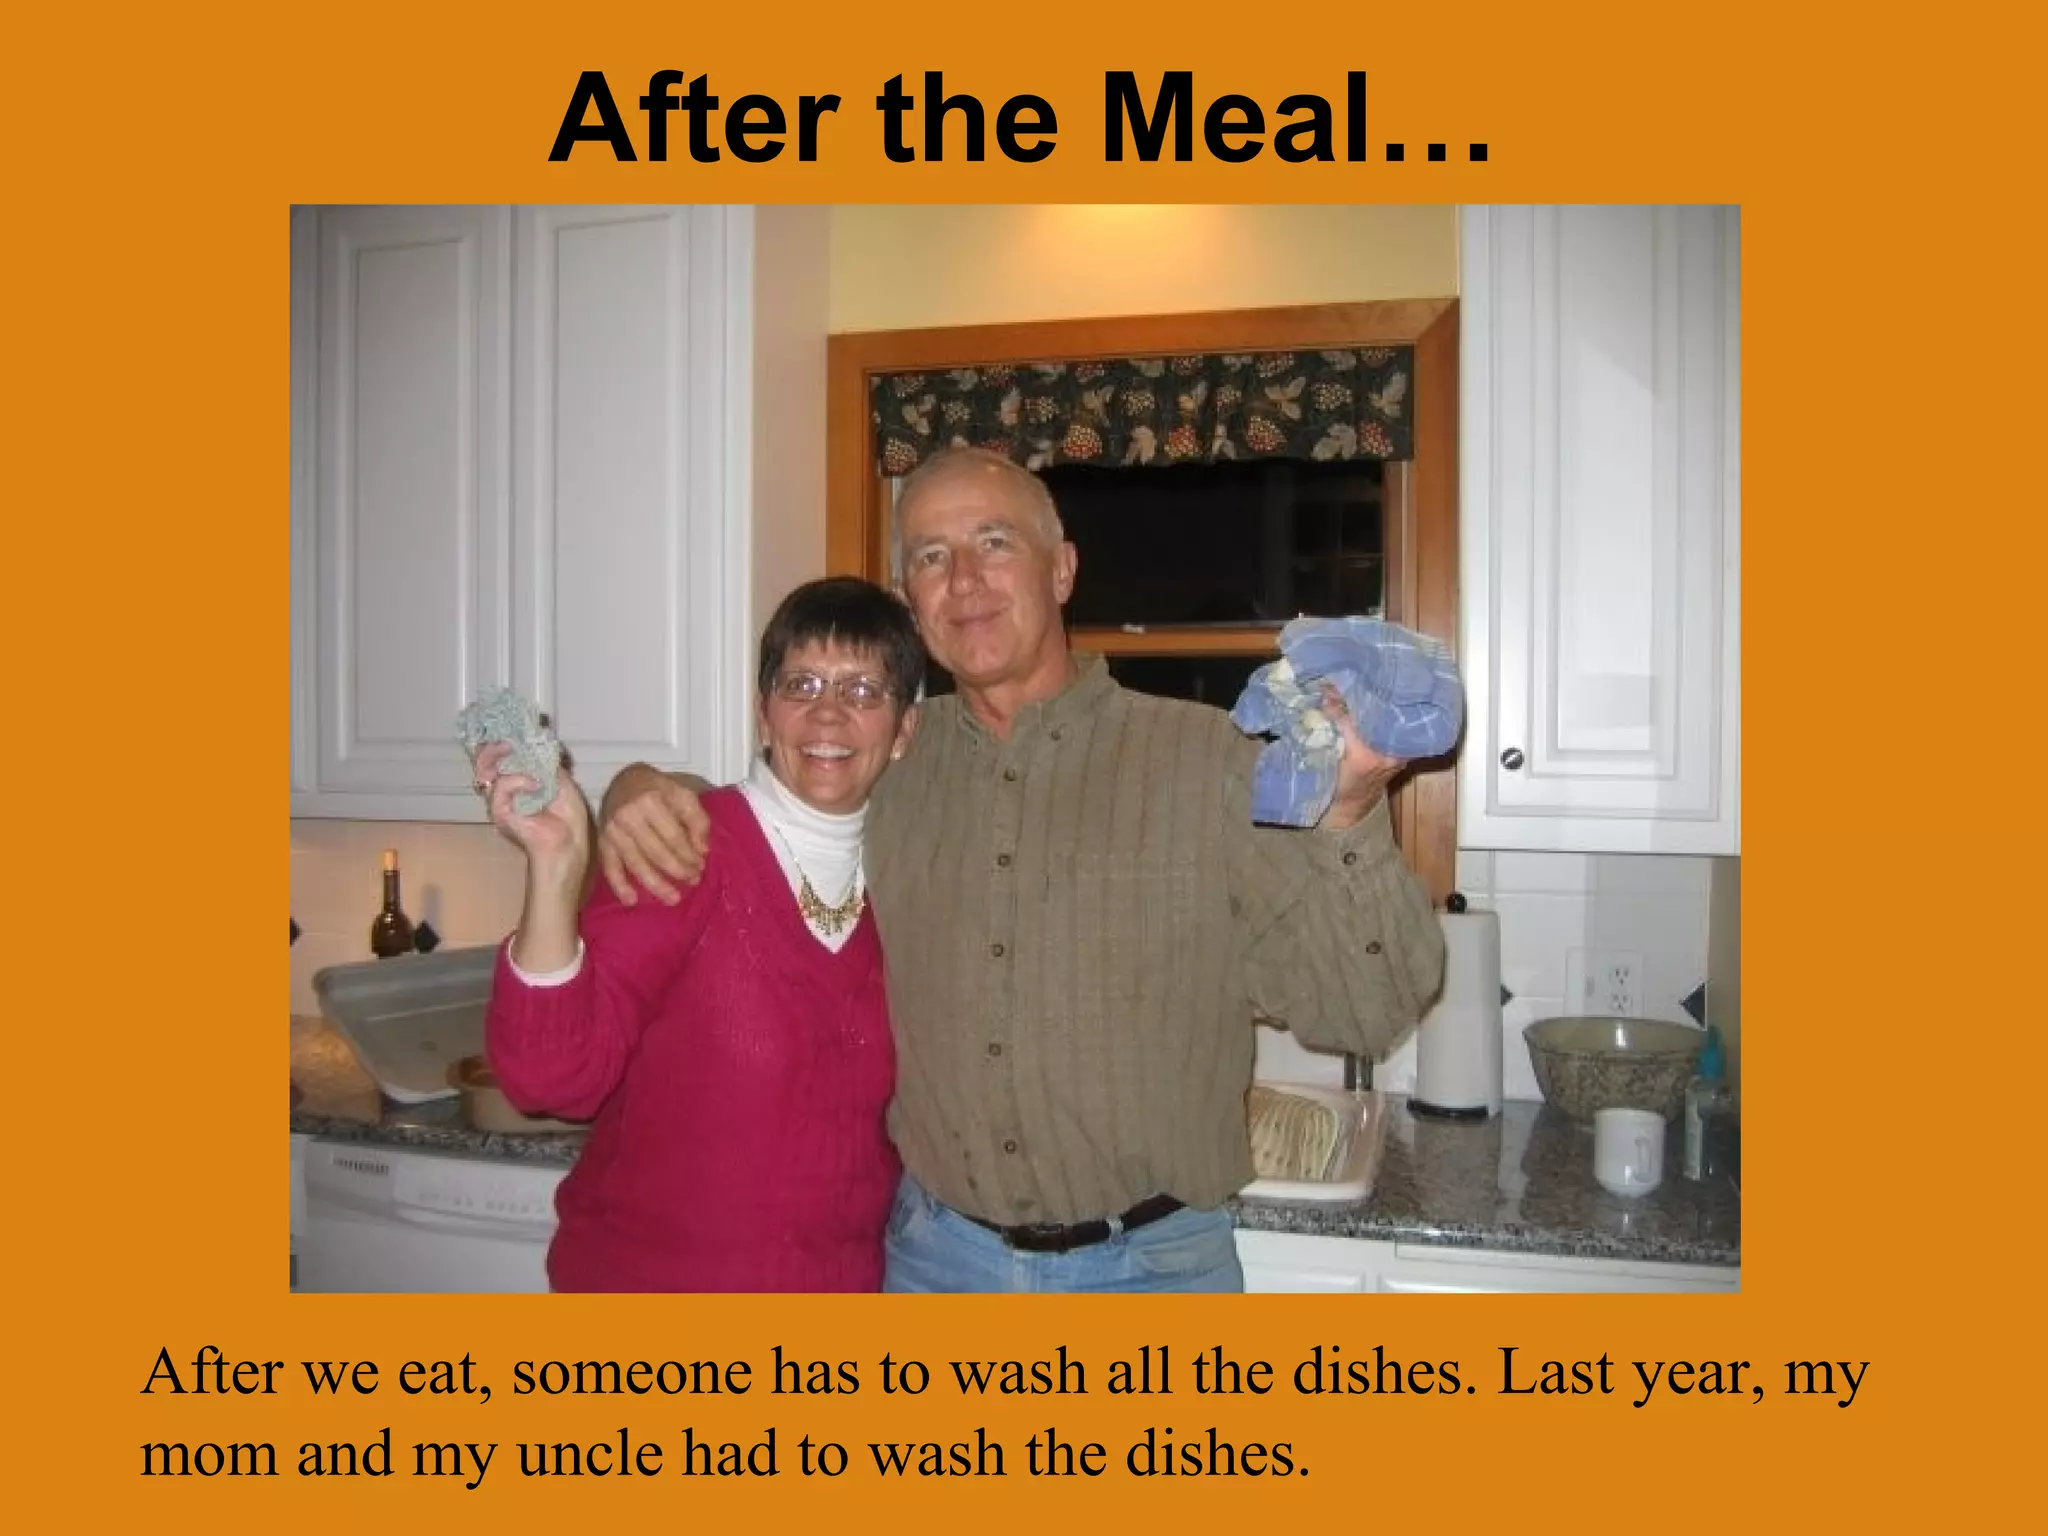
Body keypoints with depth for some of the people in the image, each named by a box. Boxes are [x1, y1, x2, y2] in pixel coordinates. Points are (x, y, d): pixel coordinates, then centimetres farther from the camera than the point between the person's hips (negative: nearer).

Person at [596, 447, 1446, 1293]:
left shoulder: (1204, 757, -10)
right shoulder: (887, 763, 0)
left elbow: (1362, 1013, -11)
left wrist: (1346, 815, -26)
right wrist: (640, 789, -6)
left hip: (1151, 1263, -2)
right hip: (935, 1255, 3)